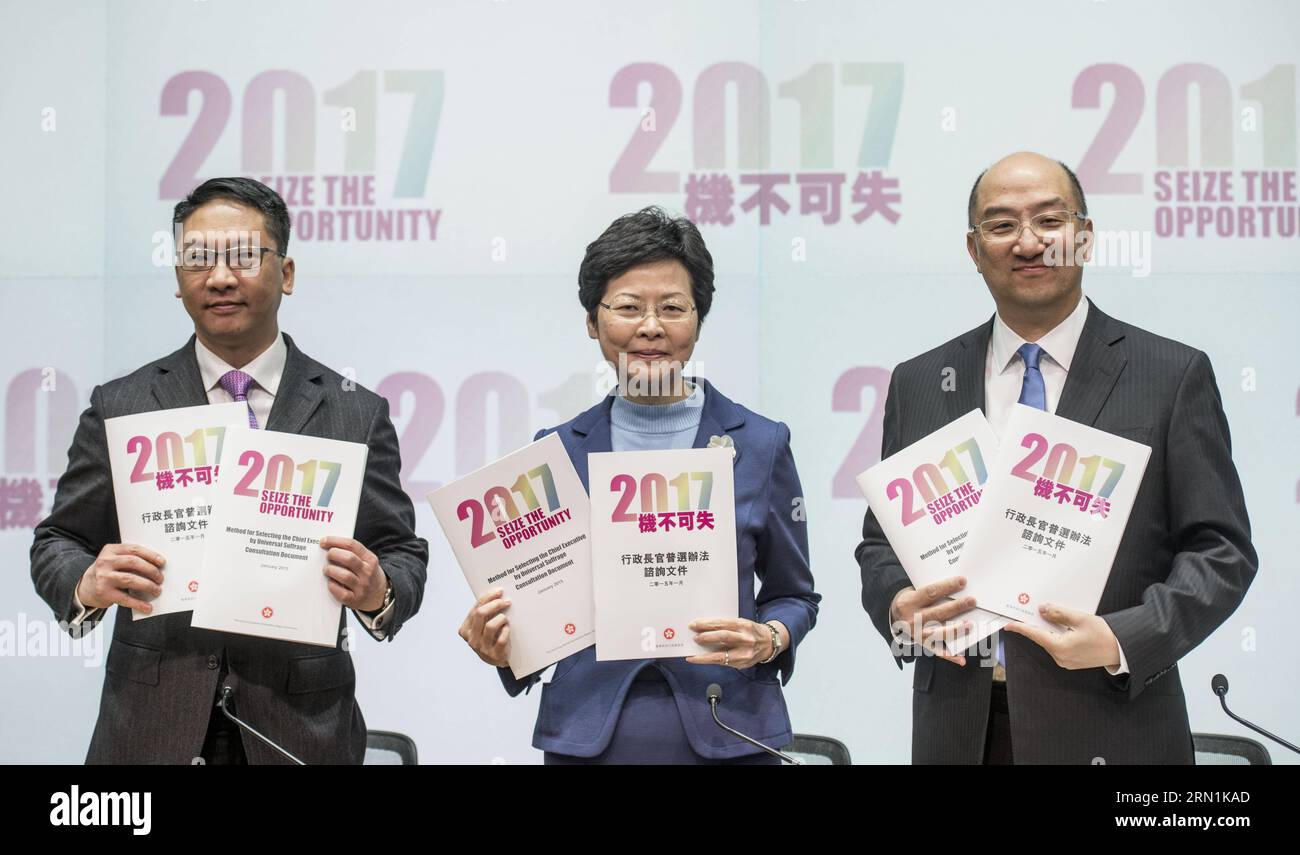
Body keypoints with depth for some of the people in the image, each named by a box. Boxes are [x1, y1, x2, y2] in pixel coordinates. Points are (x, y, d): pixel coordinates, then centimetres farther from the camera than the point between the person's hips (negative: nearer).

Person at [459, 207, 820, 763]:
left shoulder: (760, 443, 0)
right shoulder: (558, 450, 4)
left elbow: (793, 594, 7)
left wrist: (768, 641, -13)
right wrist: (500, 645, -10)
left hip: (725, 736, -1)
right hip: (587, 732, 2)